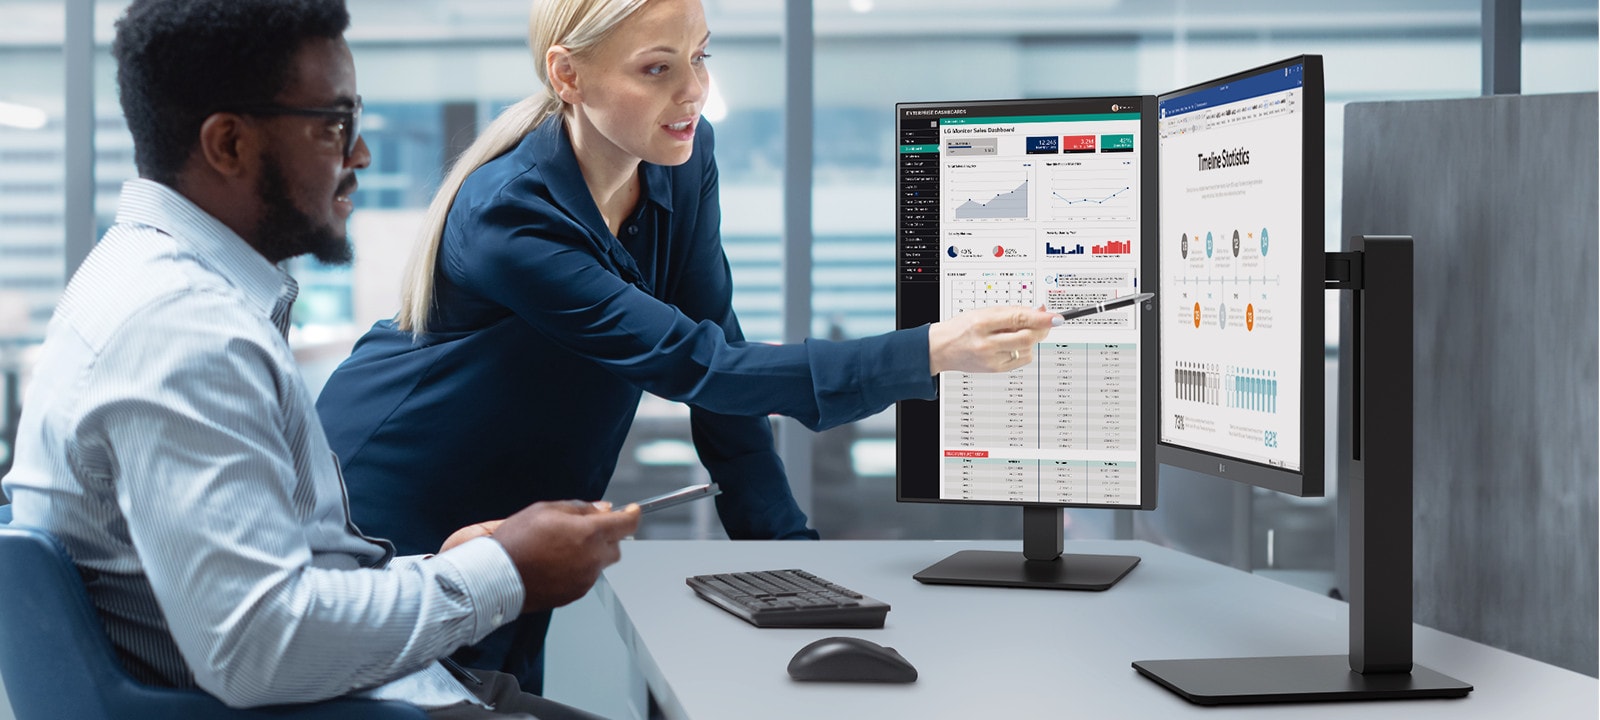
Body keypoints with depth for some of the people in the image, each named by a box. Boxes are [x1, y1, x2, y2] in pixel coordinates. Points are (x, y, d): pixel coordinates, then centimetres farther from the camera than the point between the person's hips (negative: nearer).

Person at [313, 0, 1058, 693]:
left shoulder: (683, 163, -11)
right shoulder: (507, 214, -32)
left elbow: (718, 353, -6)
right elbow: (694, 367, -36)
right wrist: (930, 353, -42)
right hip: (385, 512, -6)